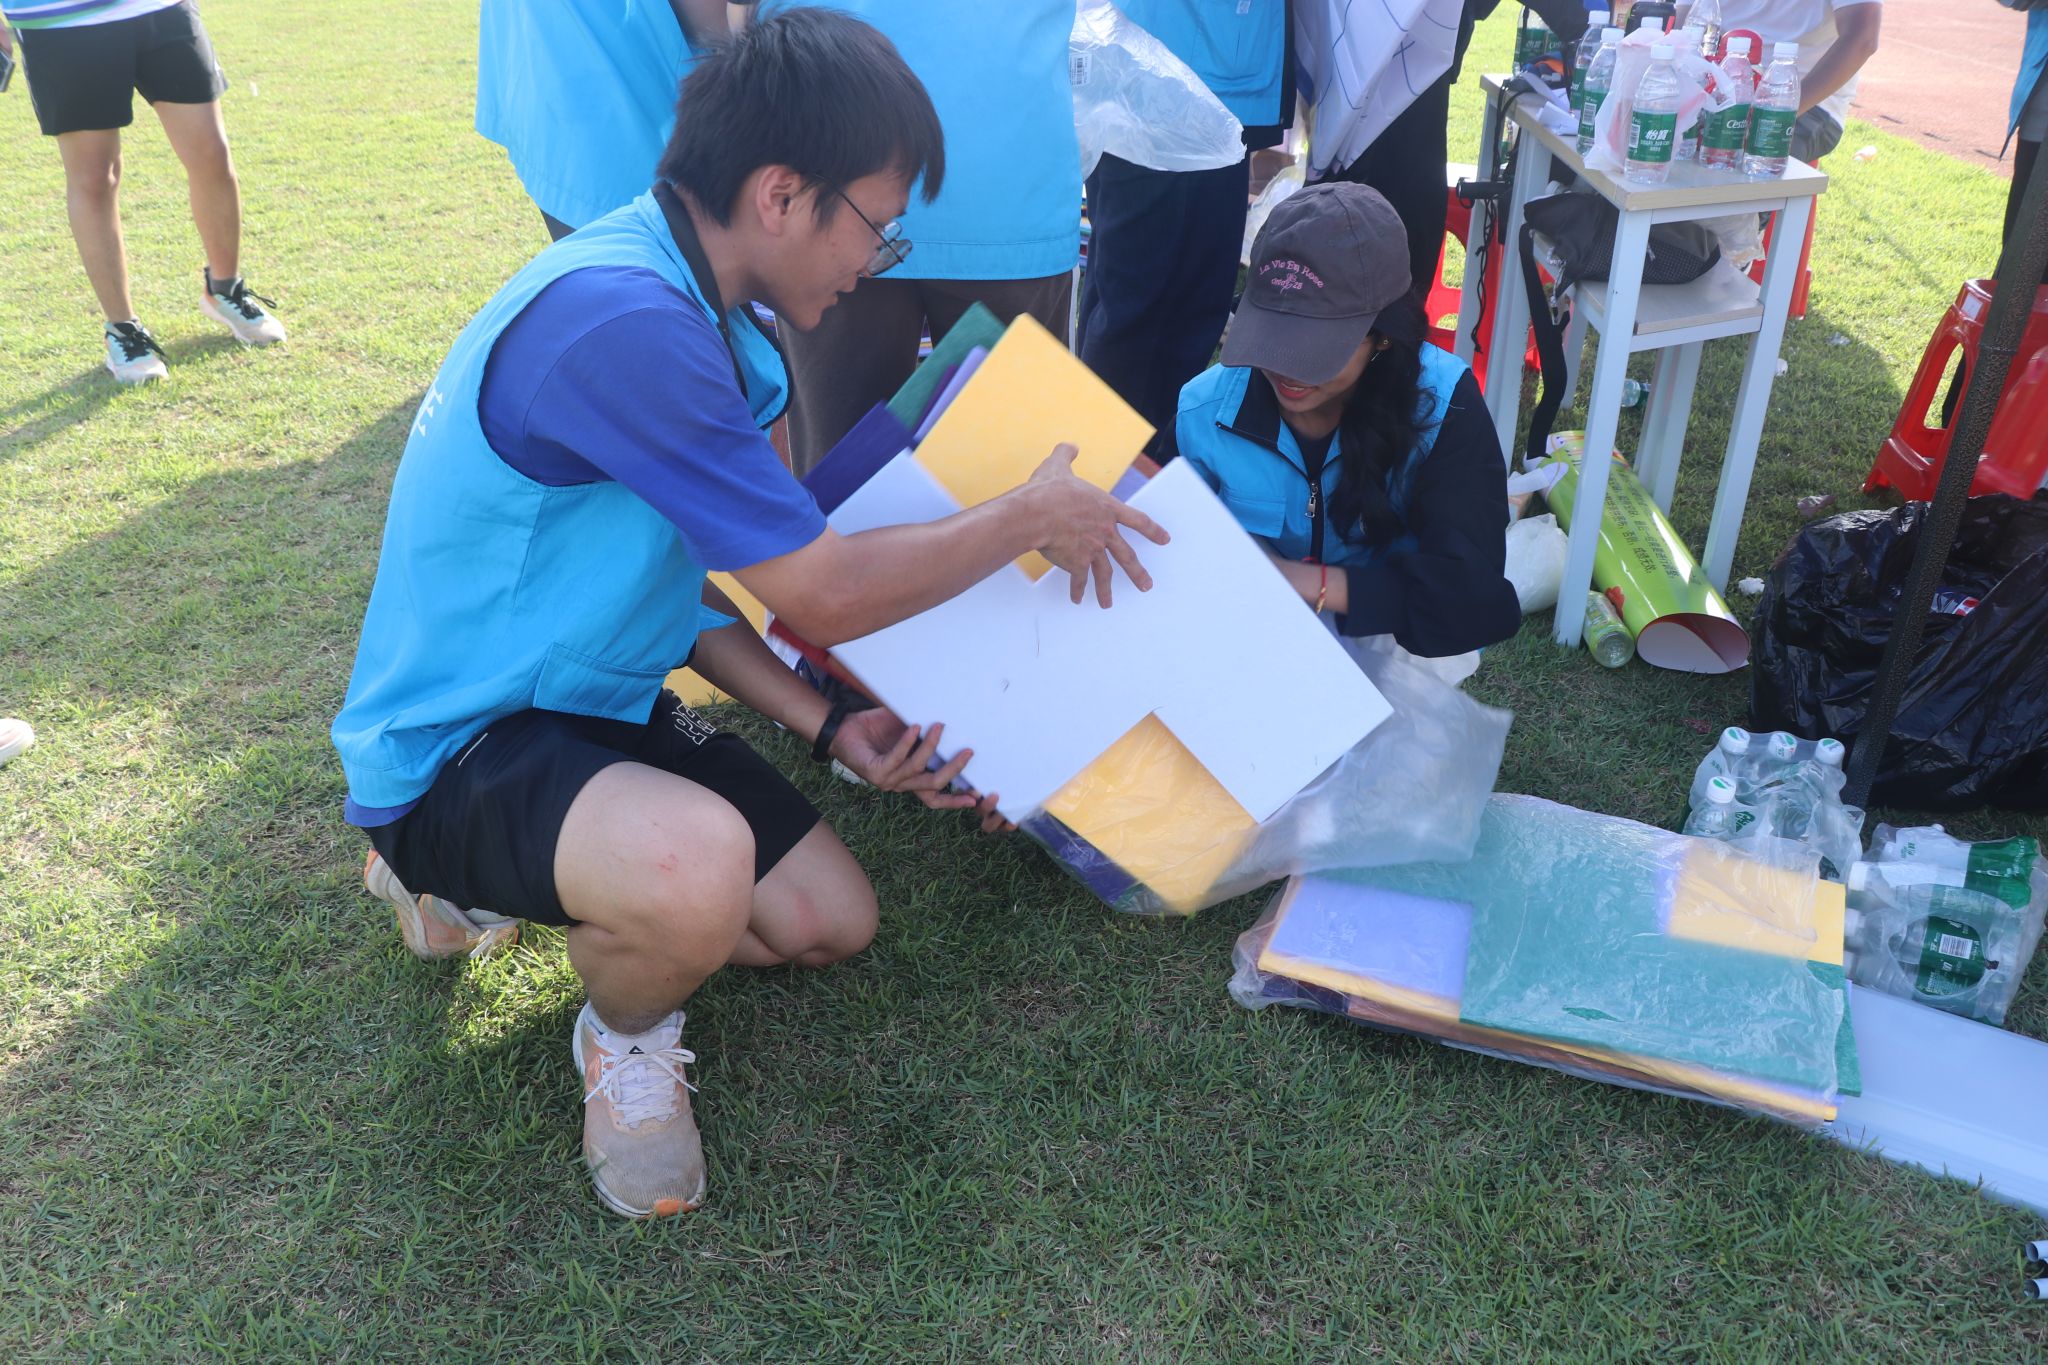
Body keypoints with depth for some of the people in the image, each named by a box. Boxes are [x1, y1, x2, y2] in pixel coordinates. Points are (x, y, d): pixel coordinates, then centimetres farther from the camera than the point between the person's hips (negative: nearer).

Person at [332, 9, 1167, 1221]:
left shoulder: (684, 302, 3)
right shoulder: (623, 322, -30)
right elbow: (824, 596, -23)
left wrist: (831, 729, 3)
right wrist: (1033, 517, -9)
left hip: (598, 703, 10)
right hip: (453, 748, -10)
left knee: (831, 922, 10)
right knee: (698, 868, -39)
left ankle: (493, 876, 23)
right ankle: (628, 1037, -1)